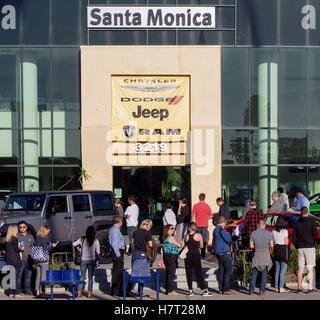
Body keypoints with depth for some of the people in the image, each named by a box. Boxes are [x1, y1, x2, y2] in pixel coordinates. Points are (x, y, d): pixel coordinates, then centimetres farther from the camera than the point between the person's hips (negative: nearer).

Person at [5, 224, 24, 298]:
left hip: (8, 261, 7)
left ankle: (10, 293, 11)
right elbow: (16, 249, -14)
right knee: (15, 277, -4)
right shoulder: (14, 239, -11)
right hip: (15, 261, -7)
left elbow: (6, 250, 15)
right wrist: (21, 249, 6)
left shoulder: (6, 240, 11)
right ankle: (17, 293, -4)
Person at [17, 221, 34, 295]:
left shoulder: (30, 237, 15)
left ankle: (27, 290, 16)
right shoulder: (17, 236, 2)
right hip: (20, 259, -4)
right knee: (18, 276, -8)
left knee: (28, 275, 8)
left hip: (29, 259, 4)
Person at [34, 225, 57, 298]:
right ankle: (43, 291, 5)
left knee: (38, 276, 9)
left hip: (37, 260, 7)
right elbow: (46, 250, -19)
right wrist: (51, 246, -4)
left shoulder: (36, 239, 8)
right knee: (44, 276, 1)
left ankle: (37, 292, 11)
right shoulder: (43, 239, -15)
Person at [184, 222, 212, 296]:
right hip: (196, 255, -2)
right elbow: (201, 246, 4)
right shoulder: (199, 235, -4)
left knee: (188, 273, 8)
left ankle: (190, 290, 7)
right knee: (199, 273, 0)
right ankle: (204, 290, -5)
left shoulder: (186, 236, 1)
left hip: (188, 255, 2)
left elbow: (186, 245, 10)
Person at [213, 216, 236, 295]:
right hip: (224, 252, -9)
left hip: (218, 252, 9)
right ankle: (226, 289, -10)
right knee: (228, 271, -7)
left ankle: (221, 289, 9)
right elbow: (228, 239, -19)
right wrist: (229, 235, 1)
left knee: (221, 270, 9)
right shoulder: (221, 229, -14)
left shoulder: (215, 230, 17)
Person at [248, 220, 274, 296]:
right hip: (266, 255, -1)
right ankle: (262, 290, 0)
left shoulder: (253, 233, 3)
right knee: (264, 273, 5)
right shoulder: (268, 233, 0)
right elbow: (271, 245, -1)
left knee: (254, 273, 6)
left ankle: (251, 290, -2)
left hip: (257, 254, 1)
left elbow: (251, 246, 3)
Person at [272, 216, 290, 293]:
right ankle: (281, 287, -4)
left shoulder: (274, 231, 7)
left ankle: (276, 287, 14)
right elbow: (286, 242, -11)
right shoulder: (284, 231, -11)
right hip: (283, 249, -6)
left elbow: (272, 243, 9)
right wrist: (287, 239, 8)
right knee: (283, 269, -2)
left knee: (277, 269, 12)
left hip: (276, 249, 6)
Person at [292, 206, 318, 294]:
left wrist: (297, 247, 12)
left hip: (300, 247, 3)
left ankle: (299, 287, 9)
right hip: (310, 247, -3)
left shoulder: (297, 223, 6)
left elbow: (293, 238, 3)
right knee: (310, 268, -1)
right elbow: (316, 234, -12)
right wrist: (310, 234, 9)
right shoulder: (311, 221, -4)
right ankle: (310, 288, -6)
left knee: (300, 268, 8)